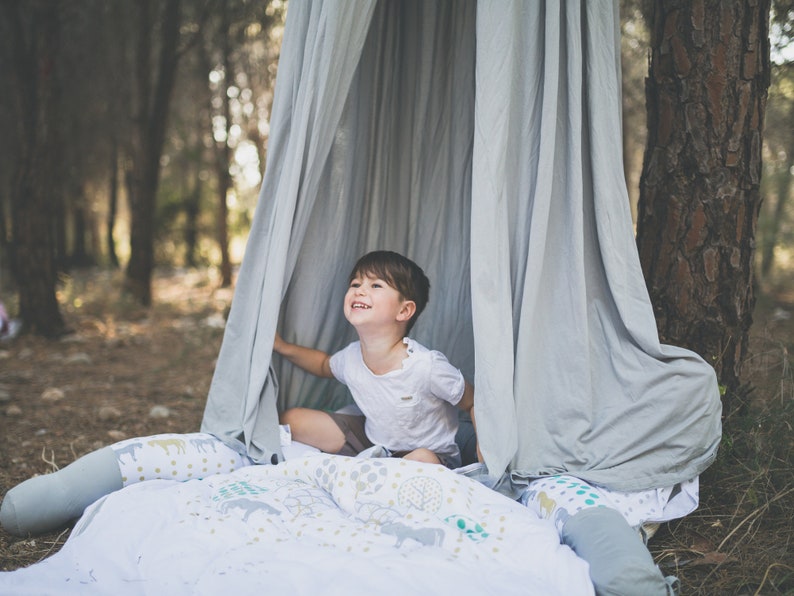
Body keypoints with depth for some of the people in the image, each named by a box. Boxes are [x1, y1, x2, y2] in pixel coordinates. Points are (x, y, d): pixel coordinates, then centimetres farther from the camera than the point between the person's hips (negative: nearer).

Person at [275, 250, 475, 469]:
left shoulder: (427, 365, -30)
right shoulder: (351, 357, -11)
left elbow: (474, 403, -16)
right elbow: (325, 364, 15)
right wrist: (282, 347, 3)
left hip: (430, 453, -5)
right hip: (373, 439, 5)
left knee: (422, 460, -41)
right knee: (292, 419, 0)